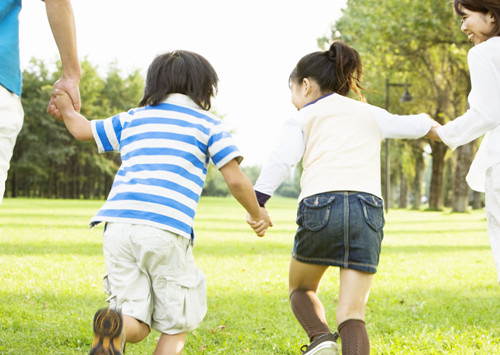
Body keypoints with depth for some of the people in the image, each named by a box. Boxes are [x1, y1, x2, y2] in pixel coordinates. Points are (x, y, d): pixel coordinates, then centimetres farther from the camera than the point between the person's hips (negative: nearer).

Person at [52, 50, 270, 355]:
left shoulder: (132, 118, 23)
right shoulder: (209, 124, 13)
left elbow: (81, 128, 32)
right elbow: (235, 180, 5)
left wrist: (66, 109, 54)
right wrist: (257, 214, 23)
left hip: (118, 225, 4)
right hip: (166, 228, -4)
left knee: (137, 325, 8)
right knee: (177, 326, 11)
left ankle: (115, 326, -27)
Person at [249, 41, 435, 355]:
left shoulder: (302, 119, 14)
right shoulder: (370, 114, 26)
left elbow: (282, 160, -4)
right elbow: (415, 126, 38)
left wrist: (256, 203, -14)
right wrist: (429, 123, 61)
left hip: (320, 204, -2)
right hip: (368, 208, 2)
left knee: (301, 289, 24)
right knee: (352, 315, 2)